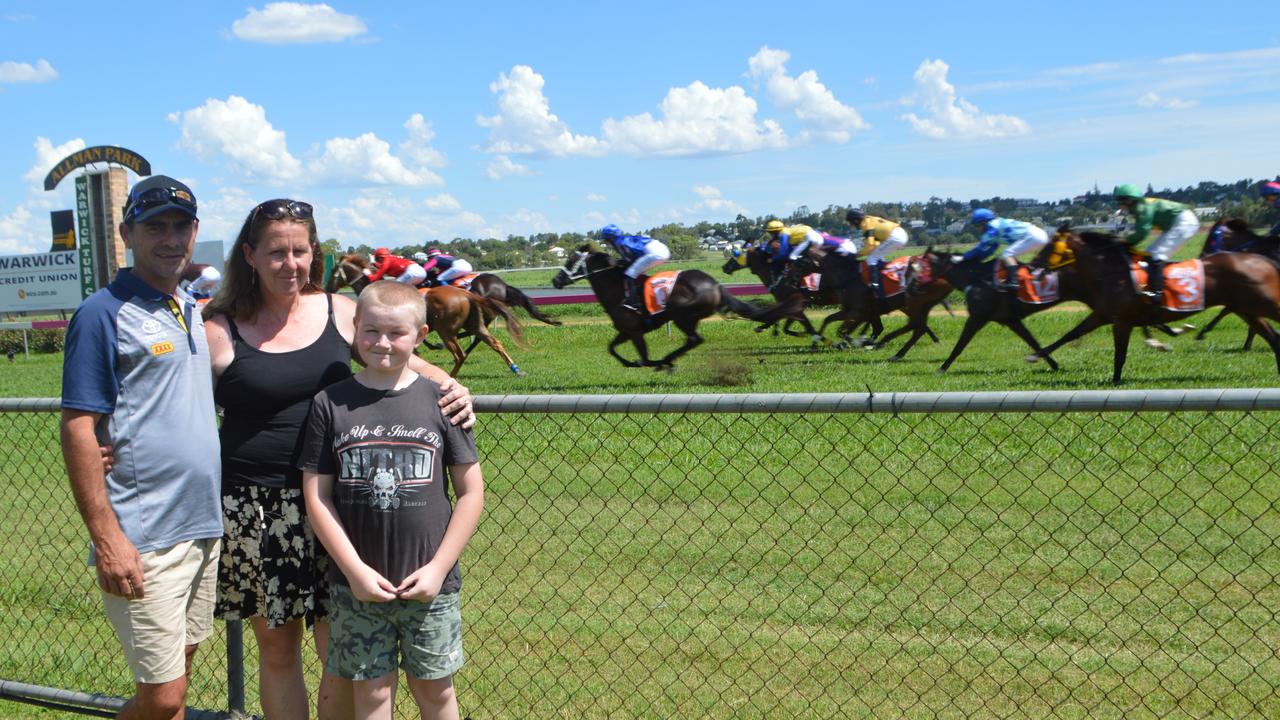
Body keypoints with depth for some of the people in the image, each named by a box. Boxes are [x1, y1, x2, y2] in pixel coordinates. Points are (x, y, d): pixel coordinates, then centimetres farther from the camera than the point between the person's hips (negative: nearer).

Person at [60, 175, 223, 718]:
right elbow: (78, 429, -14)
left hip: (204, 528, 8)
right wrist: (106, 537, -20)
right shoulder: (104, 313, -10)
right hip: (144, 543, -8)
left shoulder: (191, 311, 13)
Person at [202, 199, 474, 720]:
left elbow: (409, 363, 12)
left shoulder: (340, 312, 5)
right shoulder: (221, 331, -1)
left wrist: (452, 388, -7)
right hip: (254, 511, -1)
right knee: (276, 647, 11)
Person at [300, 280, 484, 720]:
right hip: (357, 583, 0)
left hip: (429, 584, 0)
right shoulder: (330, 403, -2)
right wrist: (355, 569, -9)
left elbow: (471, 491, -1)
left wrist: (438, 567, -7)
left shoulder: (439, 400, -3)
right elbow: (317, 497, -2)